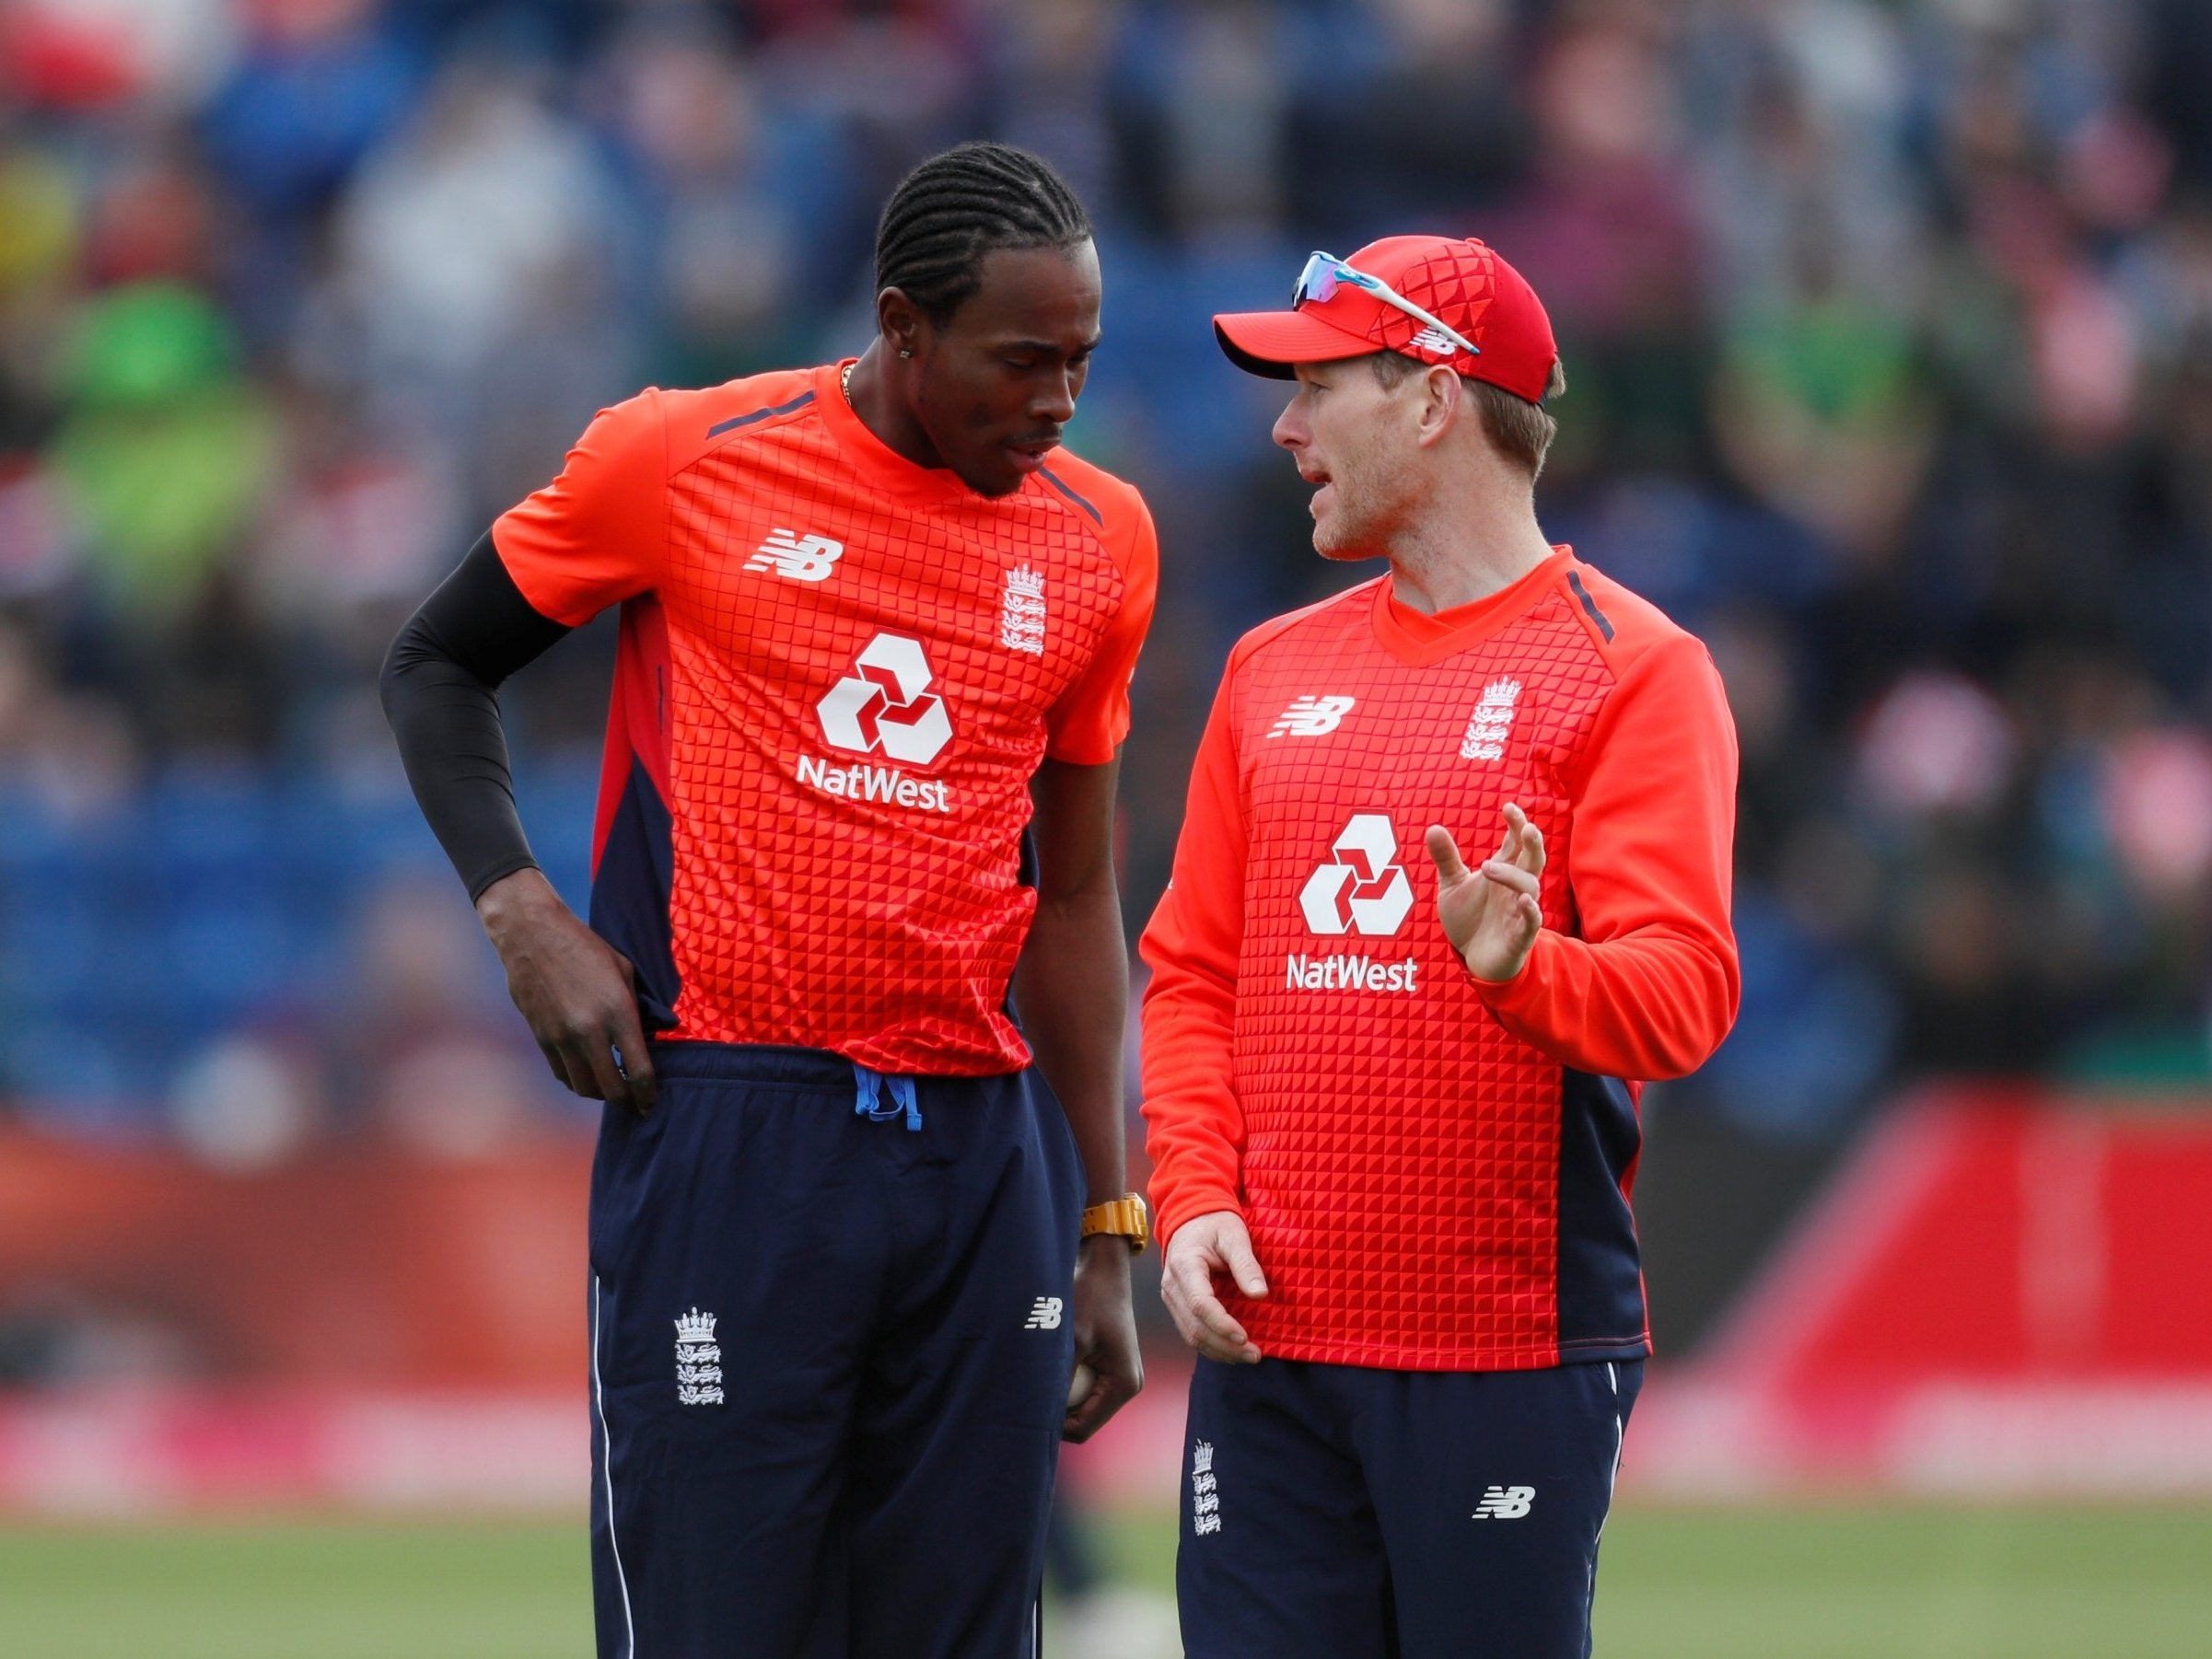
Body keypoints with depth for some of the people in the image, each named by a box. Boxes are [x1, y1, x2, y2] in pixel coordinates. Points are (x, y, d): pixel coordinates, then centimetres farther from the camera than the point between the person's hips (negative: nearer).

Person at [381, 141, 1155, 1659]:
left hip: (985, 1143, 4)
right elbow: (438, 666, 12)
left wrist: (1107, 1234, 13)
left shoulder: (1099, 541, 9)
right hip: (728, 1128, -4)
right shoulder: (681, 463, -2)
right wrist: (520, 911, -5)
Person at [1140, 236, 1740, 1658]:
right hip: (1271, 1336, 5)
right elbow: (1194, 974, 17)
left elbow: (1685, 991, -11)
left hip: (1518, 1347, -5)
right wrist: (1194, 1202, 1)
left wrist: (1519, 967, -32)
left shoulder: (1634, 670, -1)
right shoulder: (1276, 669, 17)